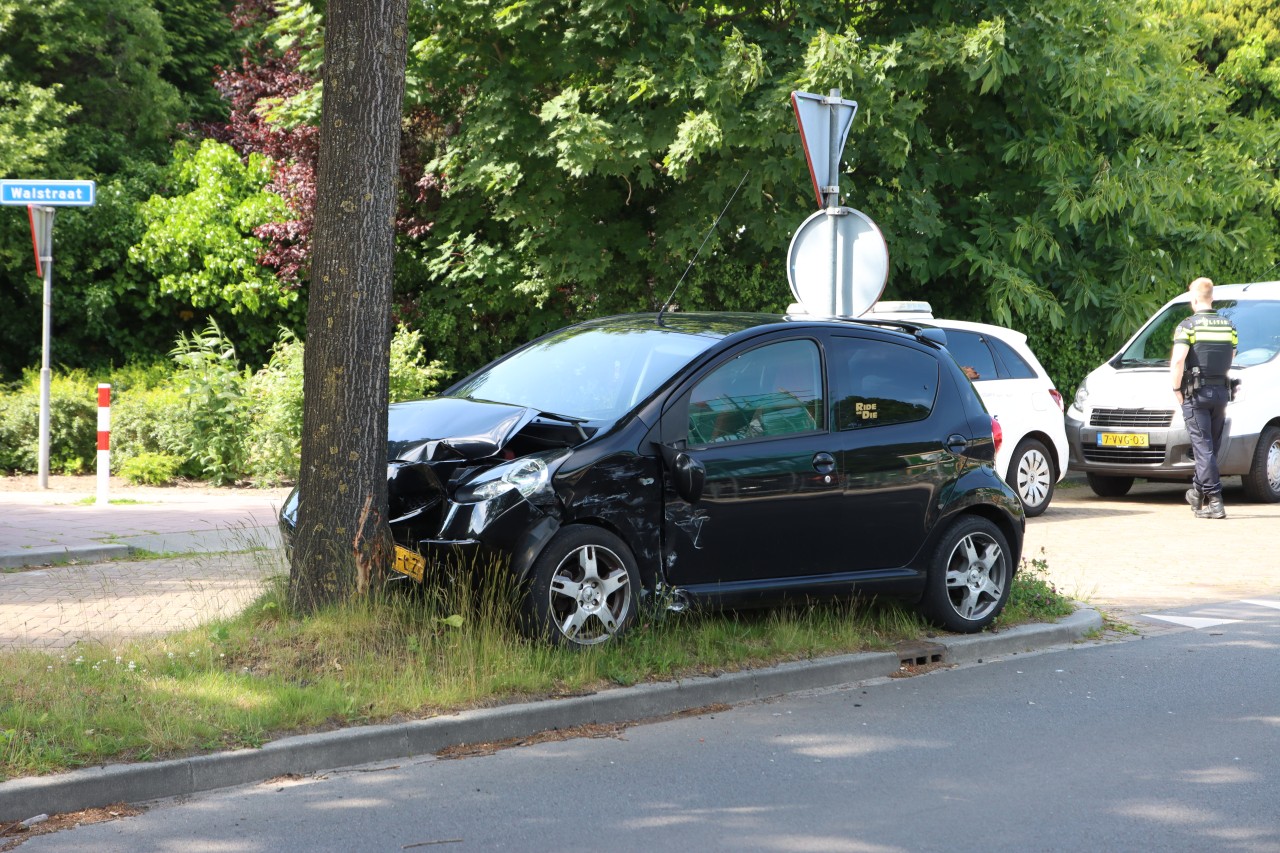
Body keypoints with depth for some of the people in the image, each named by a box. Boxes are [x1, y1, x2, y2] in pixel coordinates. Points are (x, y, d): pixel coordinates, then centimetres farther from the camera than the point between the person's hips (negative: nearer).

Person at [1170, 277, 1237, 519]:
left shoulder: (1188, 326, -9)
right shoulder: (1228, 326, 9)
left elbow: (1177, 361, -19)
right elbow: (1231, 359, 15)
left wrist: (1177, 389, -8)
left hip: (1196, 393, -5)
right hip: (1221, 391, 5)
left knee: (1203, 447, -6)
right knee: (1211, 447, 14)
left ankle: (1214, 501, -12)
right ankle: (1198, 492, 24)